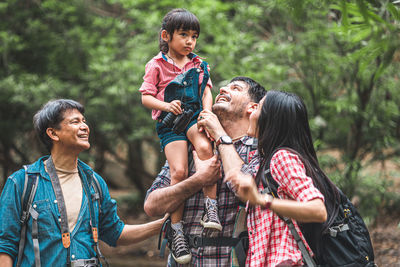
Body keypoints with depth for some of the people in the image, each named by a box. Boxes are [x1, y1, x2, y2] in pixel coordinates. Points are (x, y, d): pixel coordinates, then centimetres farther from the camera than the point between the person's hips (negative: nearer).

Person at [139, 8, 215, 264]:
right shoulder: (157, 65, 4)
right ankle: (177, 231, -11)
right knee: (179, 171, -20)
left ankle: (211, 207, -27)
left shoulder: (199, 64, 14)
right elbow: (146, 97, 1)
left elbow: (206, 92, 12)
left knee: (204, 147, -33)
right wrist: (166, 105, -18)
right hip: (170, 124, -2)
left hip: (194, 117, 2)